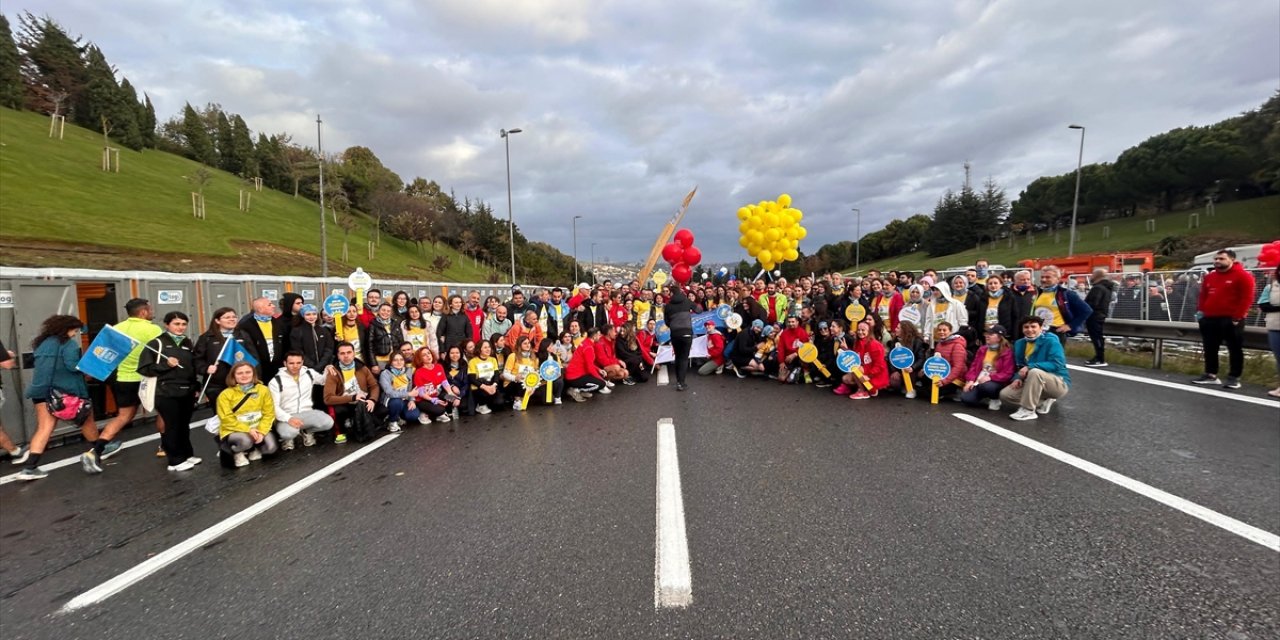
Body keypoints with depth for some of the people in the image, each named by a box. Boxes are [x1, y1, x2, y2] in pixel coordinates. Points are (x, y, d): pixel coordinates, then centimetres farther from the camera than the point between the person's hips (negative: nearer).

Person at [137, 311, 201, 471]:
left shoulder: (188, 344, 14)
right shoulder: (157, 343, -3)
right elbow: (143, 368, -8)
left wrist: (196, 388, 16)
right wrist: (166, 365, -17)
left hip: (187, 392, 5)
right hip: (167, 393, -5)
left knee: (184, 426, 12)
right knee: (172, 426, 0)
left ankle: (187, 454, 24)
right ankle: (175, 460, 8)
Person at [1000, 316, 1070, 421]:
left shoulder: (1051, 340, -14)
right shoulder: (1020, 343, 5)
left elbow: (1057, 364, -24)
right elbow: (1020, 366, 11)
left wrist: (1030, 367, -30)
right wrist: (1018, 378, -10)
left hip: (1059, 384, -6)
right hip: (1037, 384, 7)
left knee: (1034, 372, -38)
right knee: (1005, 394, -11)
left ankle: (1028, 410, -26)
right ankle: (1043, 401, 3)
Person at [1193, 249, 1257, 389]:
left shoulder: (1243, 276, -5)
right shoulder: (1209, 277, 13)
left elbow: (1247, 298, -10)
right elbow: (1203, 296, 20)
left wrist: (1237, 316, -16)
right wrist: (1200, 310, 7)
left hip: (1231, 320, -6)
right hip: (1210, 319, 6)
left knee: (1235, 349, 2)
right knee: (1210, 349, 9)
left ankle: (1234, 377, 7)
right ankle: (1211, 375, 16)